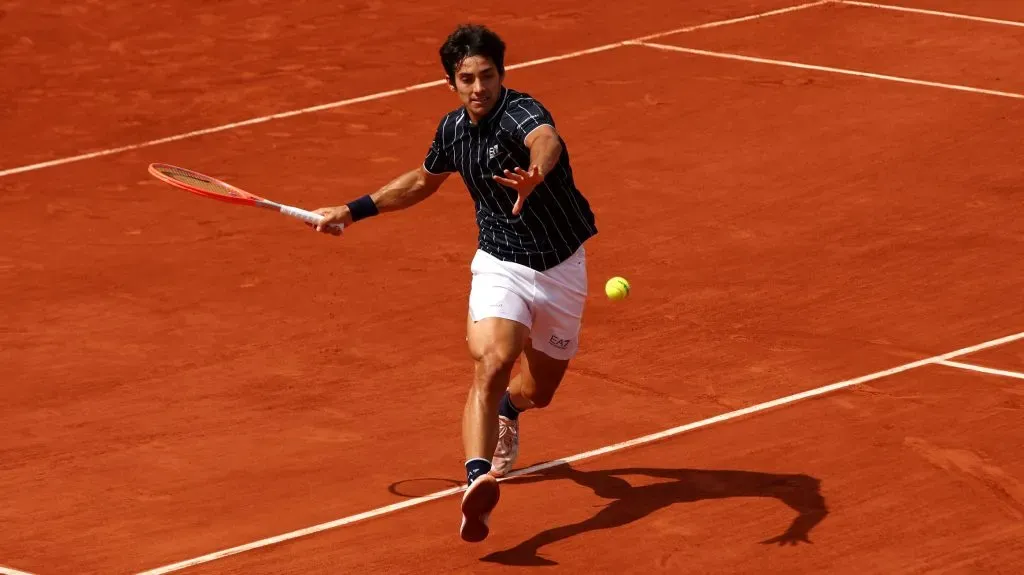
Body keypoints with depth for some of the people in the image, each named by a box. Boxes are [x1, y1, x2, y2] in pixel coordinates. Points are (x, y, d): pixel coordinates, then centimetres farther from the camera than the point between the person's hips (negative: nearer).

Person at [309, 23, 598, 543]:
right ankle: (477, 481, -44)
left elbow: (546, 141, -50)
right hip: (501, 265, 2)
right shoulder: (452, 130, -4)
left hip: (561, 270, -2)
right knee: (491, 364, -27)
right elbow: (423, 180, 19)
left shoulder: (520, 113, -23)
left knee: (538, 390, 17)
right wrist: (353, 211, 19)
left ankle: (506, 410, 57)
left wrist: (534, 177, -73)